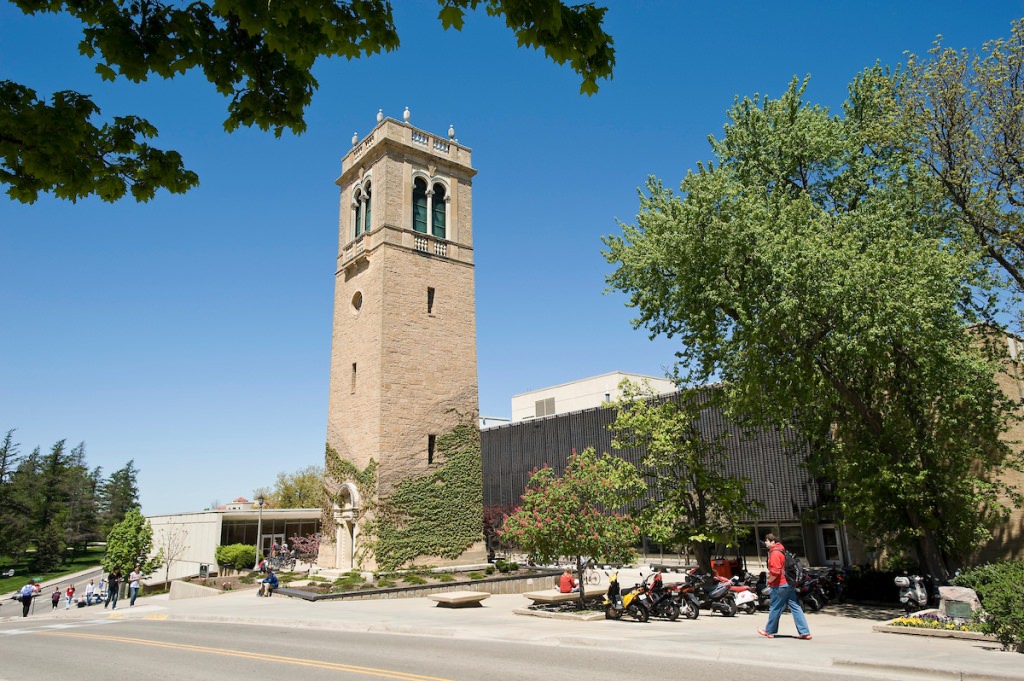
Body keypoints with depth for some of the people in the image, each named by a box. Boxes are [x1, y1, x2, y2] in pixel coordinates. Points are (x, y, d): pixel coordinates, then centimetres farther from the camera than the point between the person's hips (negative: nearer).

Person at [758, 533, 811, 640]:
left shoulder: (774, 553, -17)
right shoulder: (781, 550, 14)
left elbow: (776, 571, -25)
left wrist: (769, 580, -10)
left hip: (780, 585, -9)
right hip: (790, 584, 9)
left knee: (774, 608, 4)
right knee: (796, 607, 6)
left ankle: (769, 631, 17)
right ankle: (805, 632, 4)